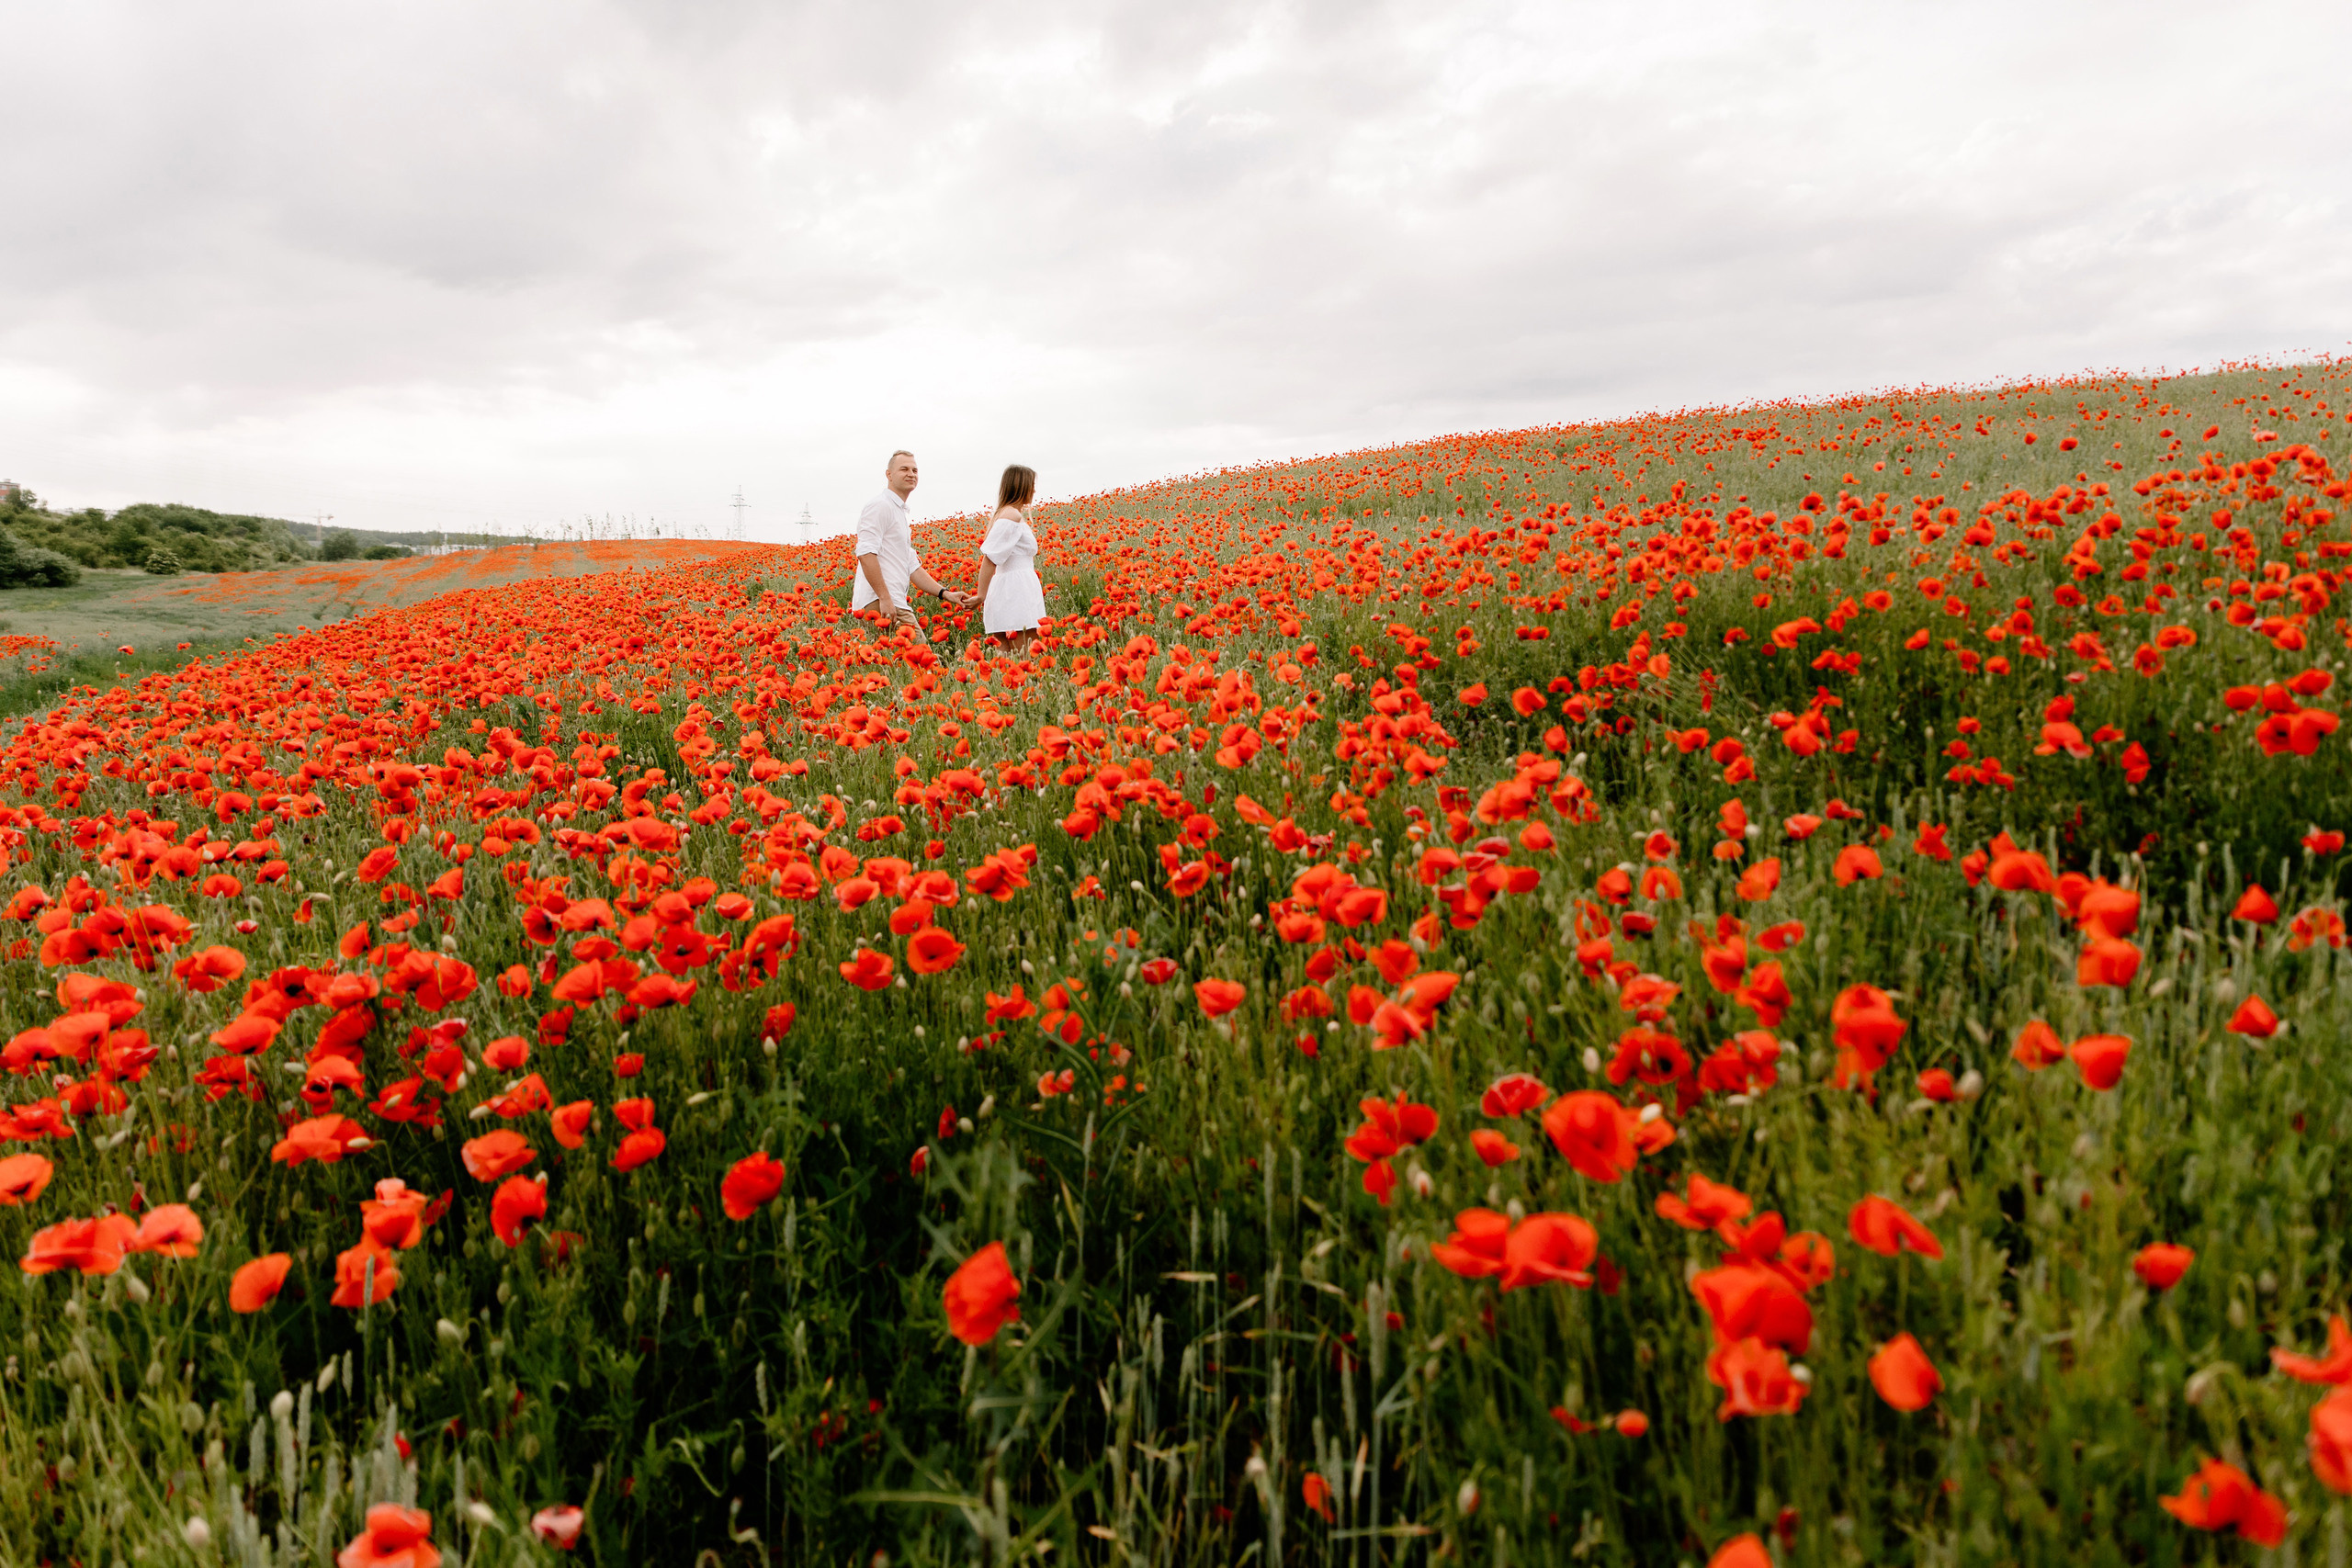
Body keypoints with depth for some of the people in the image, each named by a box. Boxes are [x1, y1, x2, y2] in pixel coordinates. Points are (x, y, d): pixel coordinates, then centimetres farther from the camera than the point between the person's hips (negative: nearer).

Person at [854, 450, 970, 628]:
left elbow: (912, 567, 28)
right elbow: (866, 553, -17)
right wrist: (885, 598, -22)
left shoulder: (901, 513, 26)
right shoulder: (880, 506, -5)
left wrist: (945, 593, 19)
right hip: (879, 603, -10)